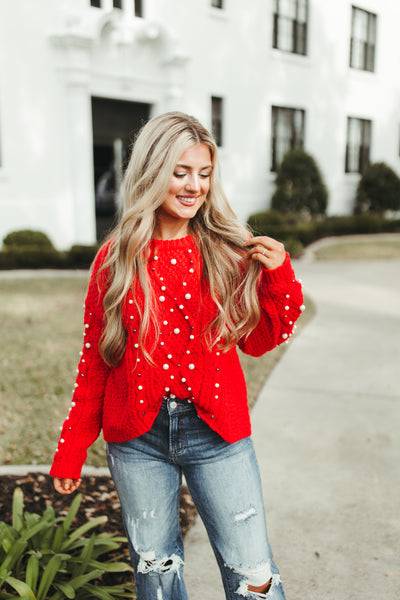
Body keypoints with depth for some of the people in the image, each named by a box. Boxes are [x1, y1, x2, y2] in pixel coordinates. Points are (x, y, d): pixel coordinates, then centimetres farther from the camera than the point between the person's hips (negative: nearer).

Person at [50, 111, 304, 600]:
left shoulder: (228, 251, -2)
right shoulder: (116, 259, -1)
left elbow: (258, 341, 3)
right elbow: (94, 358, 4)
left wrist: (279, 278, -14)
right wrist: (71, 450, 7)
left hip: (217, 432, 0)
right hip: (137, 439, 1)